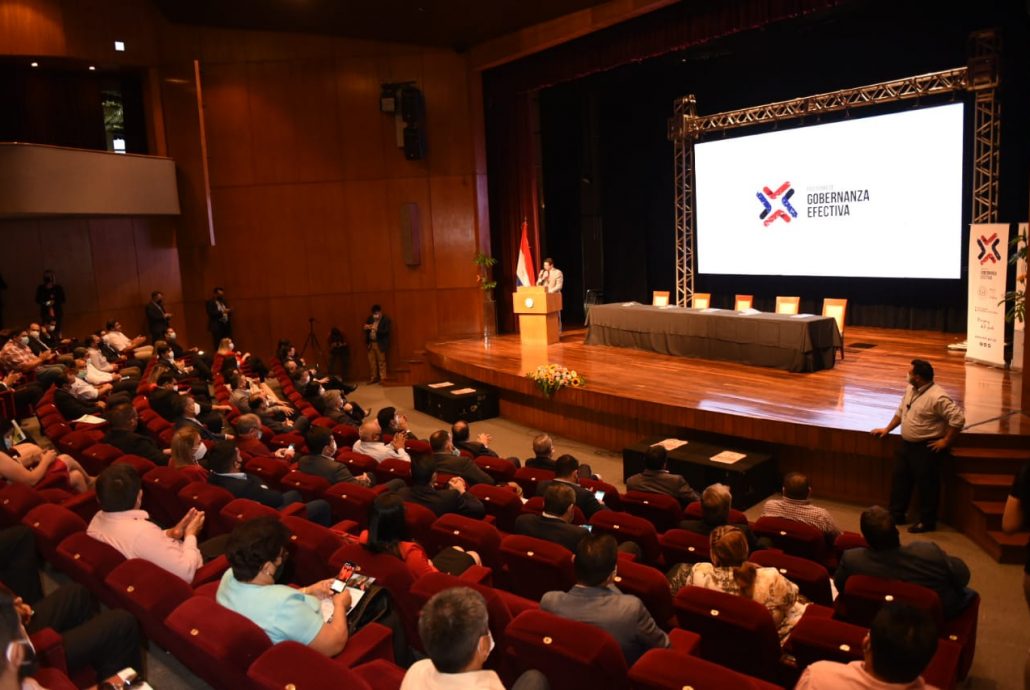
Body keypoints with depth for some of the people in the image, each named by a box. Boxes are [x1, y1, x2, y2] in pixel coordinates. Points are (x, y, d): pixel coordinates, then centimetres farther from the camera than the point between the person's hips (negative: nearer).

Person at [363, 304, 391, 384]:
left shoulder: (386, 319, -9)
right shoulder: (370, 318, 9)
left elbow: (386, 332, -17)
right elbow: (365, 327, 16)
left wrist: (376, 329, -30)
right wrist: (366, 327, -9)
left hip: (380, 344, -6)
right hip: (371, 343, 6)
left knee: (381, 361, -1)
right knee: (371, 361, 10)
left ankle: (383, 378, 6)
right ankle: (373, 378, 20)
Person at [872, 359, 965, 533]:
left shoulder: (937, 397, -24)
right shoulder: (910, 390, 5)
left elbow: (958, 418, -26)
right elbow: (901, 411, 19)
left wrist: (946, 441, -19)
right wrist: (887, 429, 19)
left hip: (927, 448, -9)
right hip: (906, 444, 9)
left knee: (926, 484, 4)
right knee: (900, 479, 16)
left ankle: (927, 522, 20)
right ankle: (897, 514, 30)